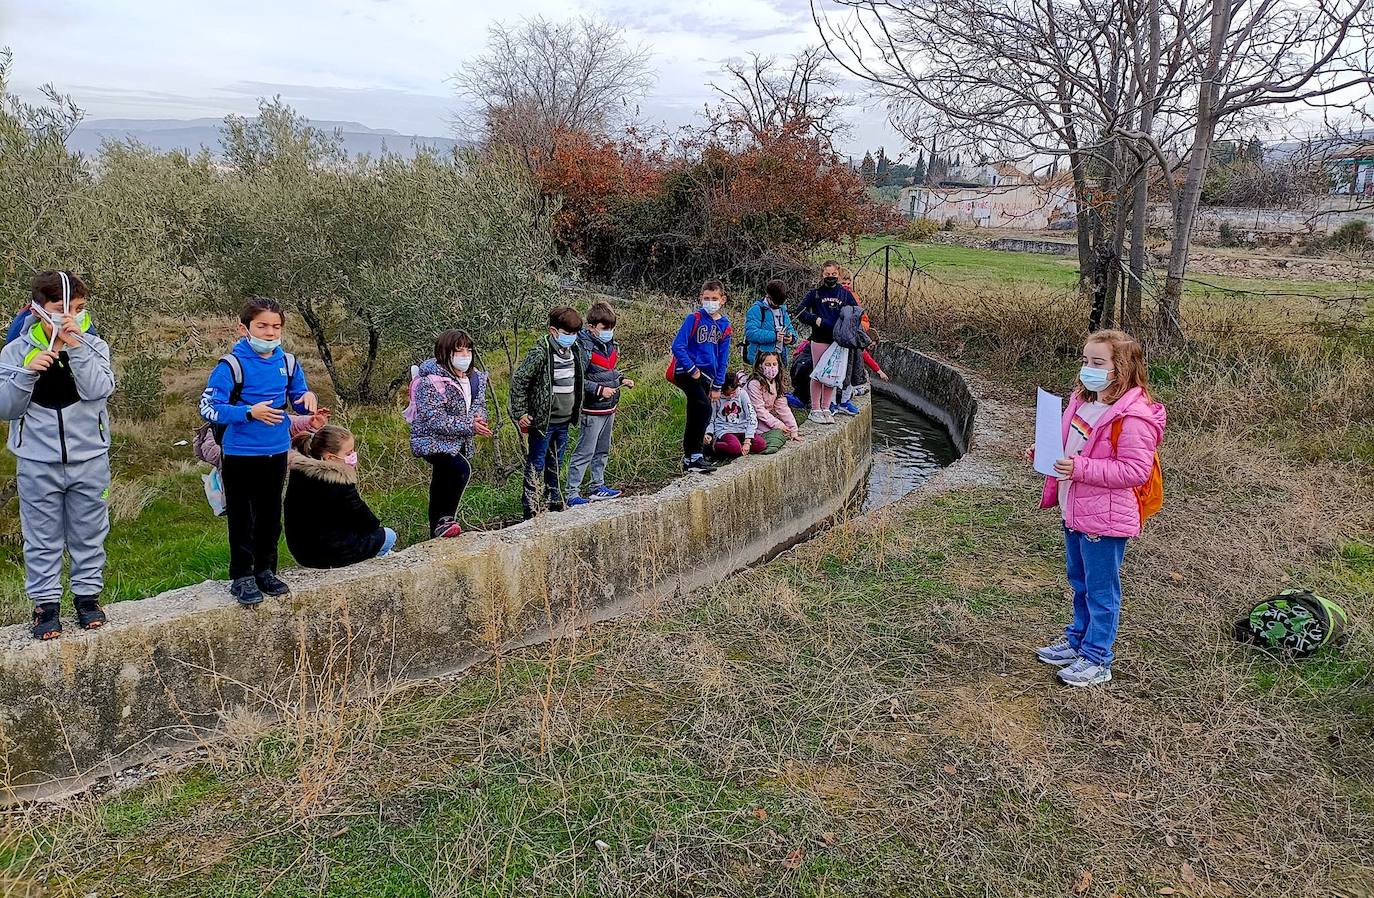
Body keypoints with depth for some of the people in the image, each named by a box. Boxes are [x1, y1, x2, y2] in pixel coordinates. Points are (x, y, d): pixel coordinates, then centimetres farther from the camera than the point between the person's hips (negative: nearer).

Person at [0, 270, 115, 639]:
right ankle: (46, 601, 18)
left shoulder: (93, 346, -2)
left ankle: (87, 593, 25)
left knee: (89, 534, 11)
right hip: (38, 463, 0)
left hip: (89, 460, 0)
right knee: (42, 538, 8)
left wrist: (75, 345, -23)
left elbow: (99, 390, -19)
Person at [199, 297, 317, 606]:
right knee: (242, 519, 4)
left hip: (276, 453, 5)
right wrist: (250, 412, -27)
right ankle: (242, 577, 15)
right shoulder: (232, 365, -14)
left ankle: (265, 571, 29)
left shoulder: (287, 362, 2)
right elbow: (208, 408, -17)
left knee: (270, 516, 15)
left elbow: (298, 401, 13)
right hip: (241, 455, -5)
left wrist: (308, 398, -10)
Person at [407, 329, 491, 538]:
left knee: (441, 489, 18)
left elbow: (479, 403, 14)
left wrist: (478, 417, -11)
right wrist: (469, 426, -27)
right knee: (462, 469, -31)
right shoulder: (431, 381, -21)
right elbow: (434, 420, -25)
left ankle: (437, 533, 31)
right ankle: (445, 520, -20)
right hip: (433, 441, -8)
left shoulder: (474, 377, 4)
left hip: (460, 443, 8)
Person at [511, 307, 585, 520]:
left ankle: (554, 502, 32)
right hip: (543, 420, -7)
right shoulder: (540, 352, -18)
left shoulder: (575, 350, 5)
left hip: (564, 421, 7)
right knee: (536, 464, 0)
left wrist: (576, 410, 19)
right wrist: (520, 414, -15)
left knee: (556, 463, 19)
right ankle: (530, 508, 6)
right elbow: (518, 381, -15)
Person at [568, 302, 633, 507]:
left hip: (609, 407, 9)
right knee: (584, 452, -6)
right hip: (592, 410, -9)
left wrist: (622, 380, 7)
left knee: (602, 451, 19)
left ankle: (597, 486, 33)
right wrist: (599, 390, -24)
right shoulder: (584, 348, -18)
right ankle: (572, 494, -1)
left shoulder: (611, 344, 9)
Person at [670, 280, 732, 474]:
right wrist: (692, 369, -13)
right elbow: (678, 346, -11)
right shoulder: (694, 318, -6)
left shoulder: (724, 326, 10)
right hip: (686, 372, -6)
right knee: (704, 409, -23)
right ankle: (694, 457, -17)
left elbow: (722, 359, 14)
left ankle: (688, 459, 23)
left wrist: (717, 386, 11)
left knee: (696, 418, 12)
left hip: (706, 375, 6)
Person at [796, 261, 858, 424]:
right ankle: (815, 409, 8)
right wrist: (817, 320, -16)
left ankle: (826, 408, 18)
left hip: (839, 341, 2)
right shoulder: (815, 293, 1)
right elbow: (801, 313, -3)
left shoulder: (845, 294, 6)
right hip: (820, 340, -2)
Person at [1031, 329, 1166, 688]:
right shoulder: (1083, 401, 5)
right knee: (1079, 583, 23)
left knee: (1101, 591, 5)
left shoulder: (1133, 416, -22)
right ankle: (1077, 641, 39)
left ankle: (1096, 659, 17)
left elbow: (1135, 470, -25)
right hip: (1074, 512, 9)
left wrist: (1082, 468, -30)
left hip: (1105, 519, -9)